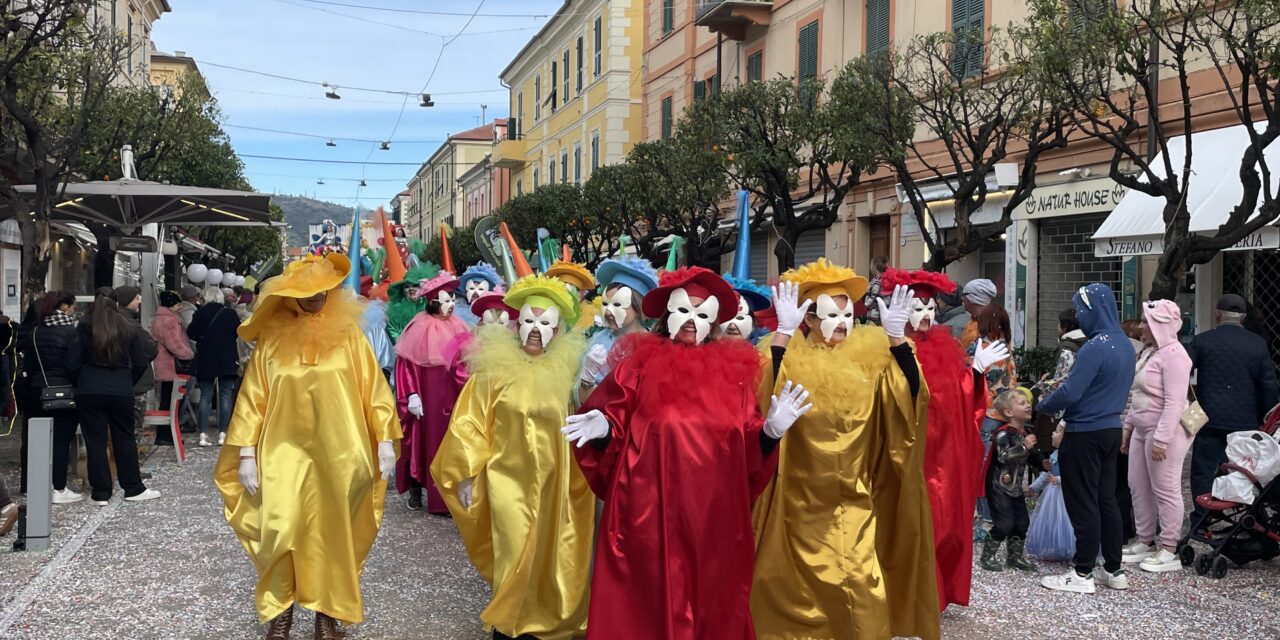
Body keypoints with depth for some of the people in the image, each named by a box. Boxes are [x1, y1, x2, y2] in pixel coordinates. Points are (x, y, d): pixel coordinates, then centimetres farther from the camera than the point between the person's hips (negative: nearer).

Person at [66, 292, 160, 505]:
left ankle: (101, 493, 7)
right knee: (125, 439, 11)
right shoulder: (128, 330, 6)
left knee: (95, 440, 4)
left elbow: (72, 363, -3)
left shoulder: (84, 328, 1)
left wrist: (81, 383, 12)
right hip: (121, 391, 2)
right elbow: (141, 363, 4)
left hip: (90, 391, -2)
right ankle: (134, 489, 15)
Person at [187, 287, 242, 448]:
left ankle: (203, 434, 0)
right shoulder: (229, 314, -6)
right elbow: (239, 332, 2)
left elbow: (191, 333, 4)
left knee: (205, 395, 6)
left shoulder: (200, 314, -3)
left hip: (205, 360, 1)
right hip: (227, 360, -1)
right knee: (226, 395, 3)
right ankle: (223, 434, -2)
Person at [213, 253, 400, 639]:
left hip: (338, 456, 0)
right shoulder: (271, 337, 1)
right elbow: (253, 397, 3)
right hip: (284, 455, 0)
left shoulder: (347, 333, 0)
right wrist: (247, 453, 0)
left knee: (333, 533, 8)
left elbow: (372, 387, 1)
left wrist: (386, 440, -3)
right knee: (282, 532, -2)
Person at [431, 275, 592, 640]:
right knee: (516, 554, -3)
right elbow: (470, 421, -2)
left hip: (553, 482, 2)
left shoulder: (568, 369, -1)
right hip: (509, 478, -2)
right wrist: (466, 474, -3)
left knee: (549, 554, 10)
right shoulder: (496, 366, -5)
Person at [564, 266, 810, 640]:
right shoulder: (639, 364, 1)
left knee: (713, 605, 12)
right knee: (648, 607, 6)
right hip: (649, 514, -2)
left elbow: (750, 447, 7)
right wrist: (602, 430, -20)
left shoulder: (733, 371, 8)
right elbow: (613, 429, 0)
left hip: (715, 515, 3)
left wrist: (771, 430, -12)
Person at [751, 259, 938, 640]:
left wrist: (896, 337, -19)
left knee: (860, 587, 0)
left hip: (857, 497, 2)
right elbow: (764, 396, -24)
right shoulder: (789, 354, -5)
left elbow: (910, 395, -8)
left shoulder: (870, 351, 4)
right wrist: (783, 333, -30)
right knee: (803, 585, 4)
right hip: (801, 498, -2)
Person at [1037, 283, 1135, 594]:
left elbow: (1070, 394, -22)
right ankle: (1114, 569, 22)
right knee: (1106, 499, 15)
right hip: (1111, 429, 9)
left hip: (1085, 434, -9)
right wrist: (1068, 383, 15)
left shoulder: (1095, 347, -21)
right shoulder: (1125, 345, 8)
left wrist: (1043, 404, -4)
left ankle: (1083, 574, 7)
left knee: (1082, 503, 0)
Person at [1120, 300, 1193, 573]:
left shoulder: (1173, 354, -15)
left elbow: (1174, 402, -21)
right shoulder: (1148, 352, 14)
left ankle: (1169, 552, 6)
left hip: (1165, 431, -10)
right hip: (1142, 430, 10)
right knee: (1138, 486, 13)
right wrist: (1128, 427, 19)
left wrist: (1161, 439, -24)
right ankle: (1145, 542, 24)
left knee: (1165, 490, -2)